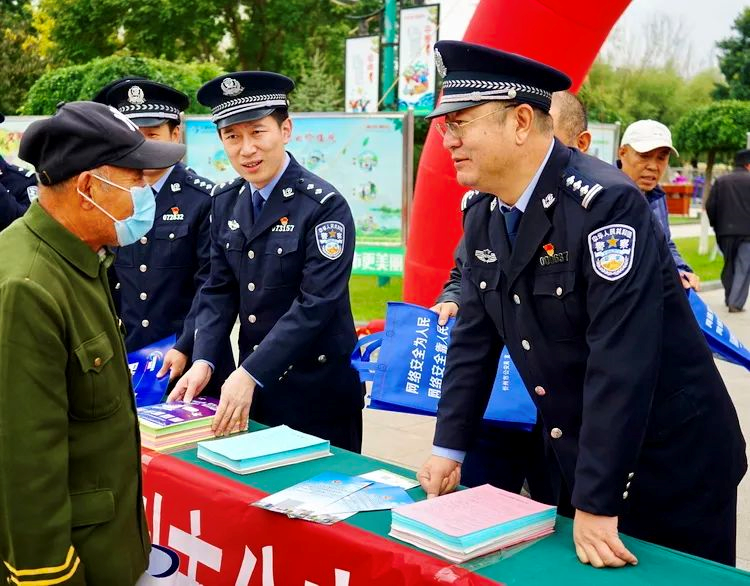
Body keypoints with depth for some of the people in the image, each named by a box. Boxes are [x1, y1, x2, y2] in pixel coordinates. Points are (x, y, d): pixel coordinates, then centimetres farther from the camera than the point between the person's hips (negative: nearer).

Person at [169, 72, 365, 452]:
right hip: (252, 384, 6)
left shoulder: (324, 206, -16)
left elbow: (316, 303, -21)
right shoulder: (225, 202, 4)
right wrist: (203, 362, -9)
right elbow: (219, 290, 5)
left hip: (317, 389, -5)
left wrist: (250, 374, -26)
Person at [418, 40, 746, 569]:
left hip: (671, 462, -7)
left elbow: (620, 361, -30)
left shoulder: (605, 202, -25)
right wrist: (448, 449, 3)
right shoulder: (482, 212, -1)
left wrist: (597, 503, -28)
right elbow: (474, 338, 6)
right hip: (577, 456, 7)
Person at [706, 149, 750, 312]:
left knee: (728, 265, 18)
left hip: (725, 231, 4)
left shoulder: (720, 181, 5)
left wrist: (716, 225, 14)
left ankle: (729, 299, 25)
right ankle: (736, 303, -8)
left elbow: (710, 206, 2)